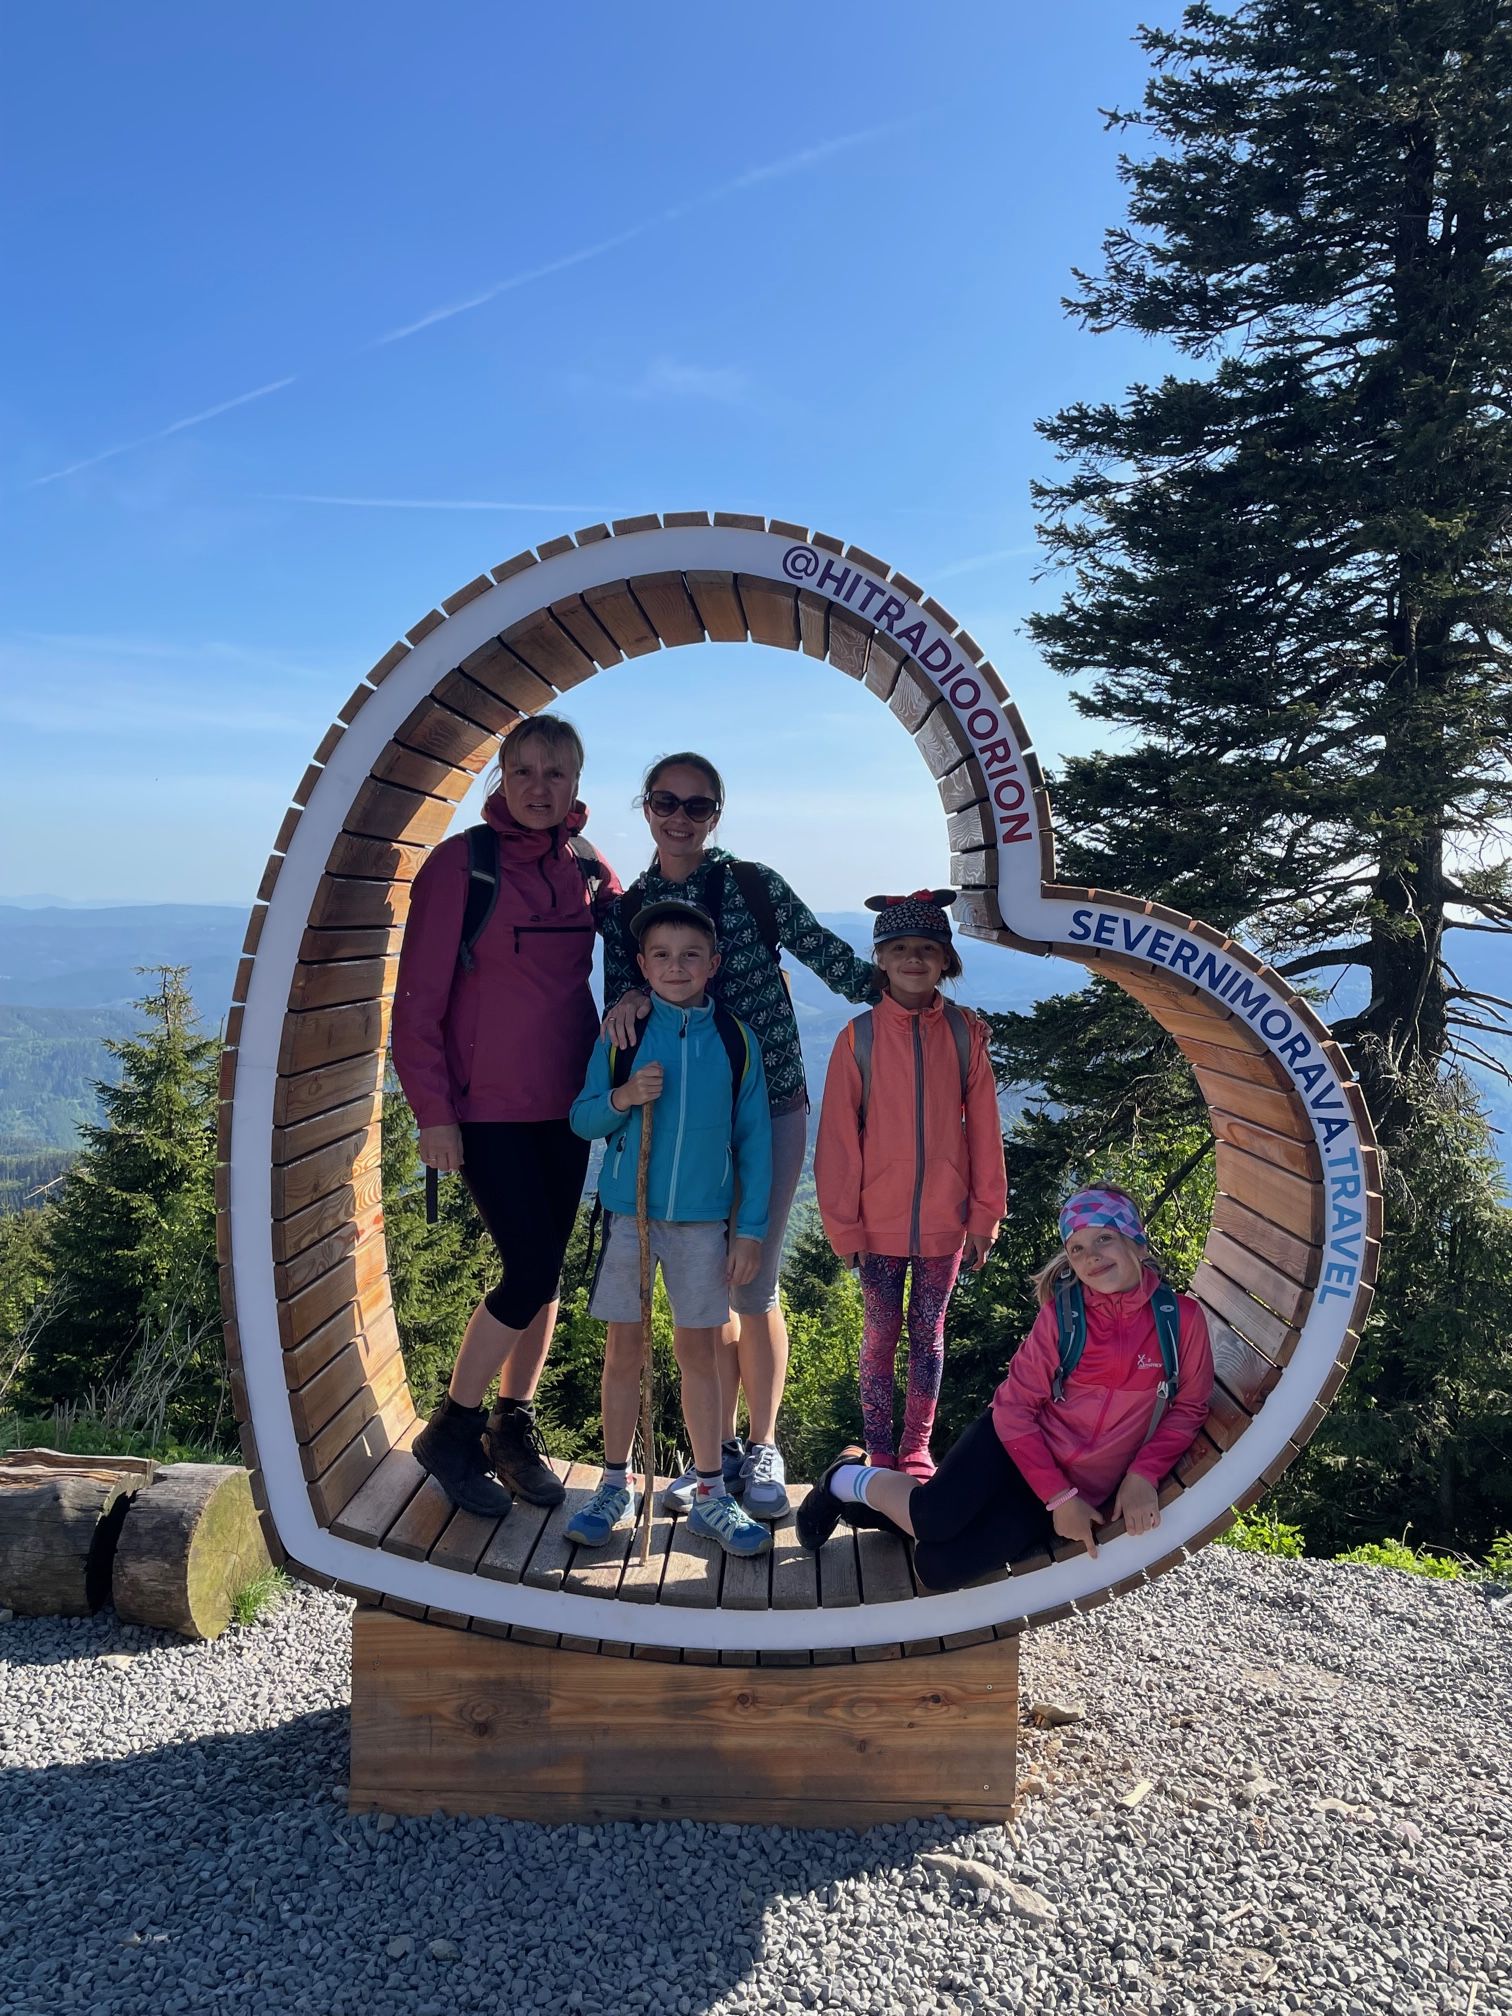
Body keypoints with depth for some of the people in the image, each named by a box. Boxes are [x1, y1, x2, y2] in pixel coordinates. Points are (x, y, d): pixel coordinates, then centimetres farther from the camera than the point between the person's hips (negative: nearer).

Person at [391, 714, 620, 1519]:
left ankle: (514, 1429, 28)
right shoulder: (462, 862, -8)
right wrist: (433, 1110, -12)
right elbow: (418, 997, -9)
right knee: (531, 1270, -8)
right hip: (486, 1109, -5)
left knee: (545, 1270, 10)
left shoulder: (590, 873, 5)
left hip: (564, 1105, 5)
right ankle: (450, 1431, 13)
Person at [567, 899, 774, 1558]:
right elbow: (582, 1119, 1)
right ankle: (614, 1485, 23)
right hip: (628, 1211, 0)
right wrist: (622, 1097, -19)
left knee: (698, 1348, 7)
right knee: (624, 1347, 8)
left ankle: (710, 1495, 18)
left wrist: (750, 1227, -2)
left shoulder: (736, 1040, -1)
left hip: (702, 1218, 0)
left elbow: (754, 1138, 2)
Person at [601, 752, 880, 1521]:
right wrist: (629, 1002, -23)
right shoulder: (626, 910, 3)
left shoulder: (754, 885, -6)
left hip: (768, 1111, -3)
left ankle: (762, 1452, 19)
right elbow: (619, 1017, -1)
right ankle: (720, 1448, 27)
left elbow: (829, 957, -3)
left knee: (752, 1287, 0)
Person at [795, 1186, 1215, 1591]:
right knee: (935, 1517, -28)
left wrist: (1142, 1475, -12)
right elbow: (1016, 1407, -10)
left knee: (942, 1567, -19)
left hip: (1083, 1490, 0)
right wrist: (1059, 1496, -18)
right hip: (1015, 1447, 0)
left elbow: (1187, 1407, 3)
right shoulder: (1062, 1311, -9)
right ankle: (848, 1478, 6)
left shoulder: (1182, 1317, -8)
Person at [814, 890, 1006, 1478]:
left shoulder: (965, 1034, -2)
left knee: (928, 1333, 13)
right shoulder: (859, 1036, -6)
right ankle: (879, 1456, 21)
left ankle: (916, 1450, 26)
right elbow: (838, 1137, -4)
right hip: (879, 1222, -1)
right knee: (881, 1334, 9)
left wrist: (985, 1214, 2)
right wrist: (843, 1223, -5)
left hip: (944, 1221, 1)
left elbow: (984, 1130, 1)